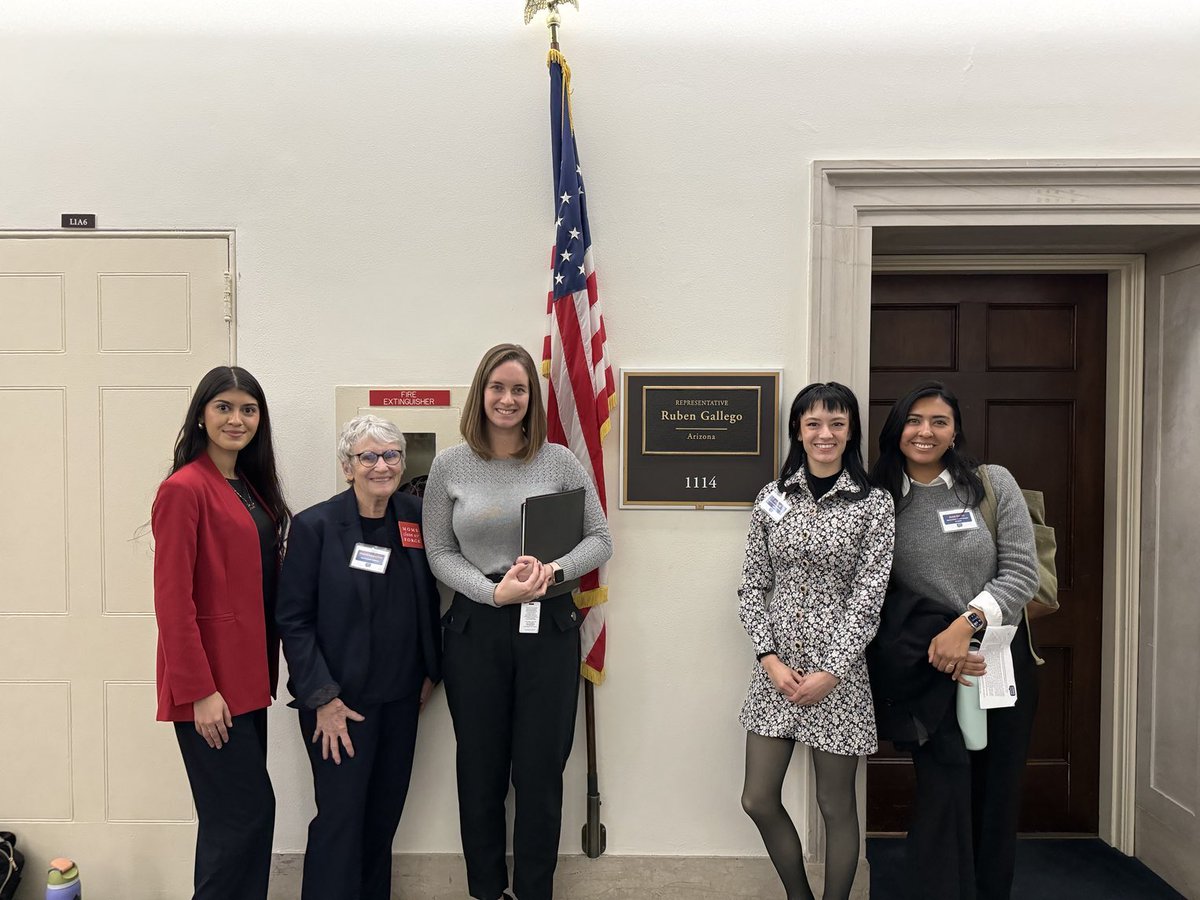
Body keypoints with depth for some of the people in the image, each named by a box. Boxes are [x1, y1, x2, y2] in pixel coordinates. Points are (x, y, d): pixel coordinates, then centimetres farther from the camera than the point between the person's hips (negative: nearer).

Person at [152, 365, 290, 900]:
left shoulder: (249, 487, 12)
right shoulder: (184, 489, -13)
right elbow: (172, 601, -16)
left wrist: (264, 673, 12)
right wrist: (200, 691, -18)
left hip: (246, 677, 8)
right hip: (210, 687, -8)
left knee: (236, 816, 15)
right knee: (247, 811, -1)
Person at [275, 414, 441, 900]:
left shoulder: (416, 516, 1)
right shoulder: (315, 525, -11)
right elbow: (294, 620, -10)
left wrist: (430, 671, 11)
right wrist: (322, 699, -14)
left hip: (401, 697, 5)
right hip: (341, 700, -4)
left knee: (385, 815, 14)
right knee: (341, 818, 1)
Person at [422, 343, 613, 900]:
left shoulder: (560, 462, 0)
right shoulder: (450, 466, 0)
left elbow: (600, 539, 3)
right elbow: (439, 552, 1)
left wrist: (554, 570, -15)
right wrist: (494, 591, -14)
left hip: (548, 625, 0)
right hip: (475, 628, 1)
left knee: (541, 770, 8)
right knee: (480, 769, 12)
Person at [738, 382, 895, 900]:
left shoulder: (874, 505, -4)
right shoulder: (772, 498, 3)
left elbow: (868, 597, -8)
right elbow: (752, 588, 4)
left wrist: (829, 673, -14)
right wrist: (770, 658, -7)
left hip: (838, 671, -3)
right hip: (776, 668, 3)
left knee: (836, 806, 9)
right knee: (758, 800, 9)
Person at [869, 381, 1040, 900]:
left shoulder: (993, 483, -2)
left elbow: (1021, 573, -7)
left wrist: (965, 625, -20)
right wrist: (933, 649, -14)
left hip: (1001, 658, 1)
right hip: (930, 668, -1)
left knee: (997, 797, 11)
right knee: (944, 797, -6)